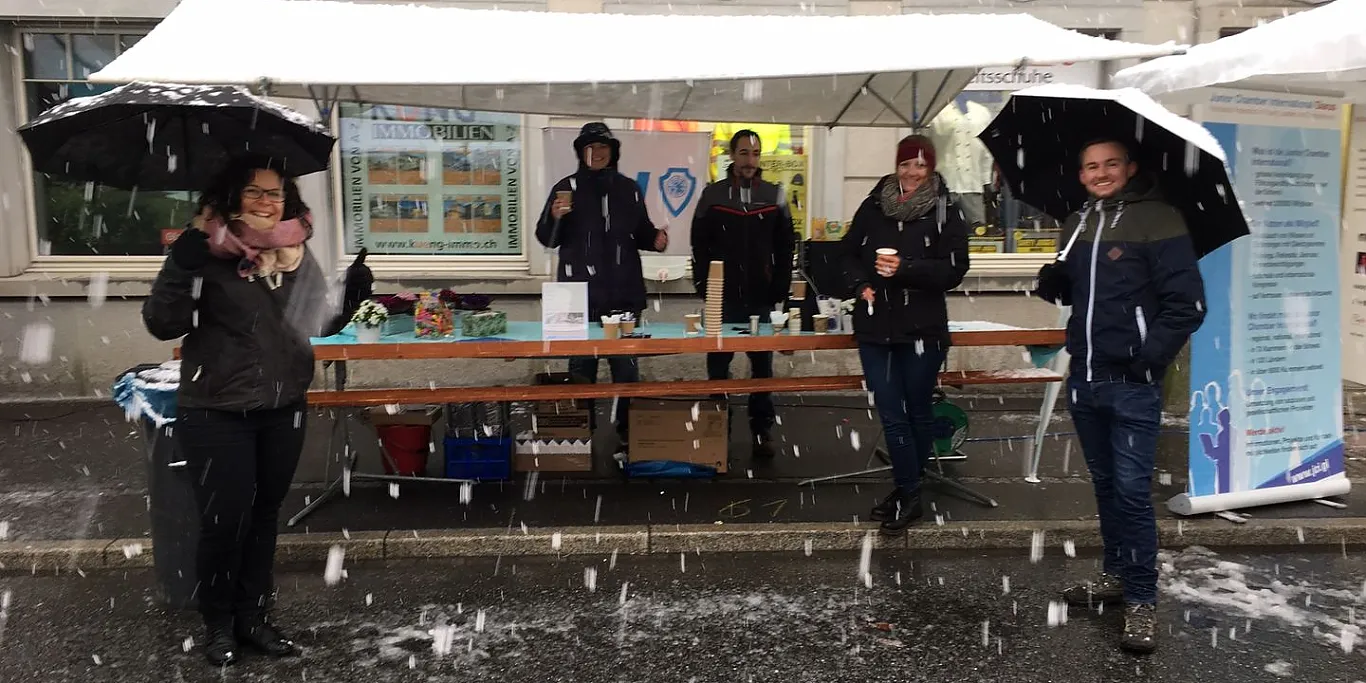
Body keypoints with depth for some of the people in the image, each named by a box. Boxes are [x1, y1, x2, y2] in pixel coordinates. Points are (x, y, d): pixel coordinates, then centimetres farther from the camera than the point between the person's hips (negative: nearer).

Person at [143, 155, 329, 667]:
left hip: (283, 411, 5)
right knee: (224, 521, 1)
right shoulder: (209, 253, -12)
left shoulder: (297, 254, 3)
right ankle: (218, 623, 23)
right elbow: (163, 323, -20)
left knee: (264, 515, 14)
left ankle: (253, 616, 29)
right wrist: (185, 256, -30)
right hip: (216, 413, -5)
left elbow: (317, 323, 15)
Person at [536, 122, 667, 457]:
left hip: (623, 294, 2)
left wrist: (655, 240, -2)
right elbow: (547, 239, 0)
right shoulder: (567, 187, 2)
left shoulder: (629, 189, 10)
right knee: (581, 365, 5)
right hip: (580, 294, -2)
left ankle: (629, 437, 10)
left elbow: (641, 233, 19)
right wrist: (555, 217, -20)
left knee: (626, 366, 3)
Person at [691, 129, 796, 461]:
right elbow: (700, 246, 1)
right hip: (722, 297, -1)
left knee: (762, 366, 7)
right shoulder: (713, 195, 1)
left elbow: (785, 247, 5)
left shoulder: (774, 196, 4)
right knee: (718, 366, 6)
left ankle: (762, 431, 15)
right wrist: (704, 288, -5)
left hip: (761, 298, 1)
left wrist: (780, 289, -3)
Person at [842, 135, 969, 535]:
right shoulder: (873, 206, 6)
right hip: (875, 326, 3)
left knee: (918, 411, 9)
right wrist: (860, 285, -5)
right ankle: (908, 492, 14)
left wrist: (905, 268, -21)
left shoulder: (945, 212, -3)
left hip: (923, 329, -2)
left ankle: (907, 491, 24)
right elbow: (849, 252, 14)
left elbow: (954, 270, -9)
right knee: (891, 415, 3)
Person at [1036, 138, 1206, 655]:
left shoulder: (1158, 221, -8)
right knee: (1104, 484, 16)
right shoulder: (1077, 225, 12)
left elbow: (1187, 304, -11)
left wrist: (1147, 359, -16)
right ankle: (1116, 574, 30)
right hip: (1084, 379, 7)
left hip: (1131, 385, -6)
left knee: (1132, 490, -6)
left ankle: (1142, 600, 5)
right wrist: (1047, 280, -3)